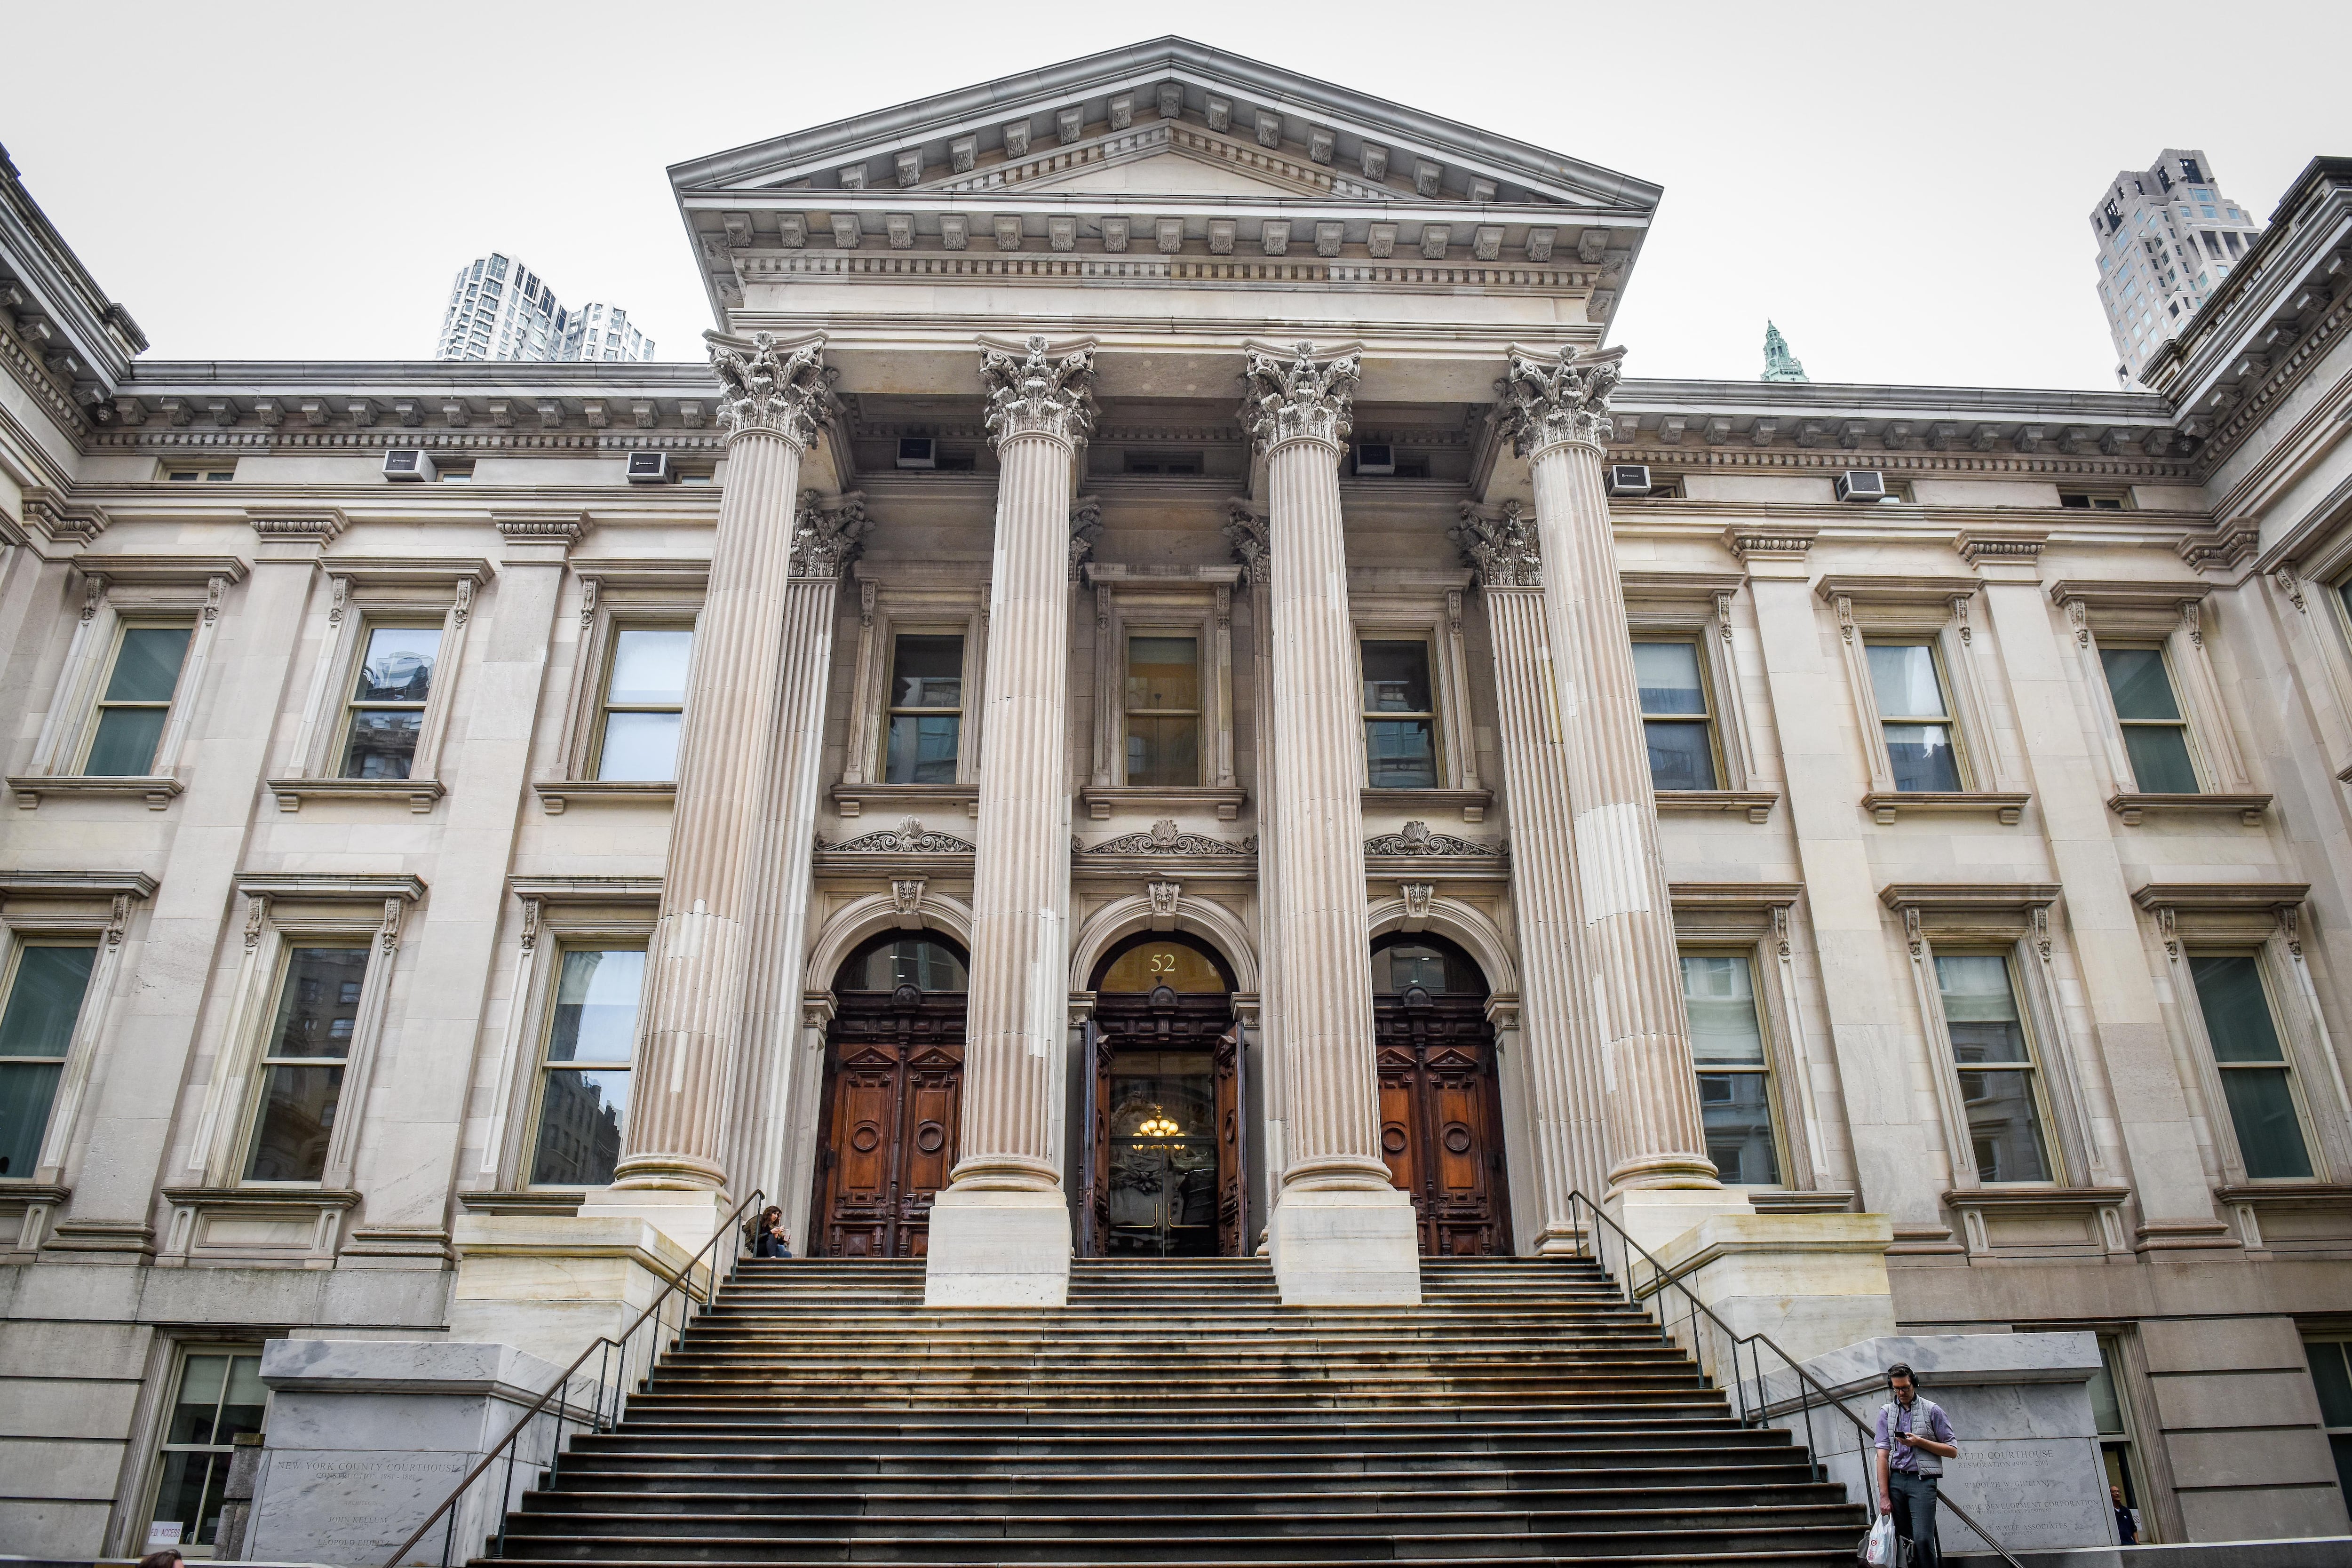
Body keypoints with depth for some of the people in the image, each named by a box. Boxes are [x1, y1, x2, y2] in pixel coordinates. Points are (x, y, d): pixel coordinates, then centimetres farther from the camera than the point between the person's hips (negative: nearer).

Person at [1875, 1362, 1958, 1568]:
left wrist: (1919, 1442, -11)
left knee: (1922, 1539, -14)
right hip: (1895, 1479, 3)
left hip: (1922, 1480, -3)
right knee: (1903, 1538, 3)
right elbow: (1883, 1454, 4)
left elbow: (1953, 1451, 4)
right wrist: (1884, 1495, -2)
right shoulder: (1886, 1412, 10)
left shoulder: (1932, 1410, 5)